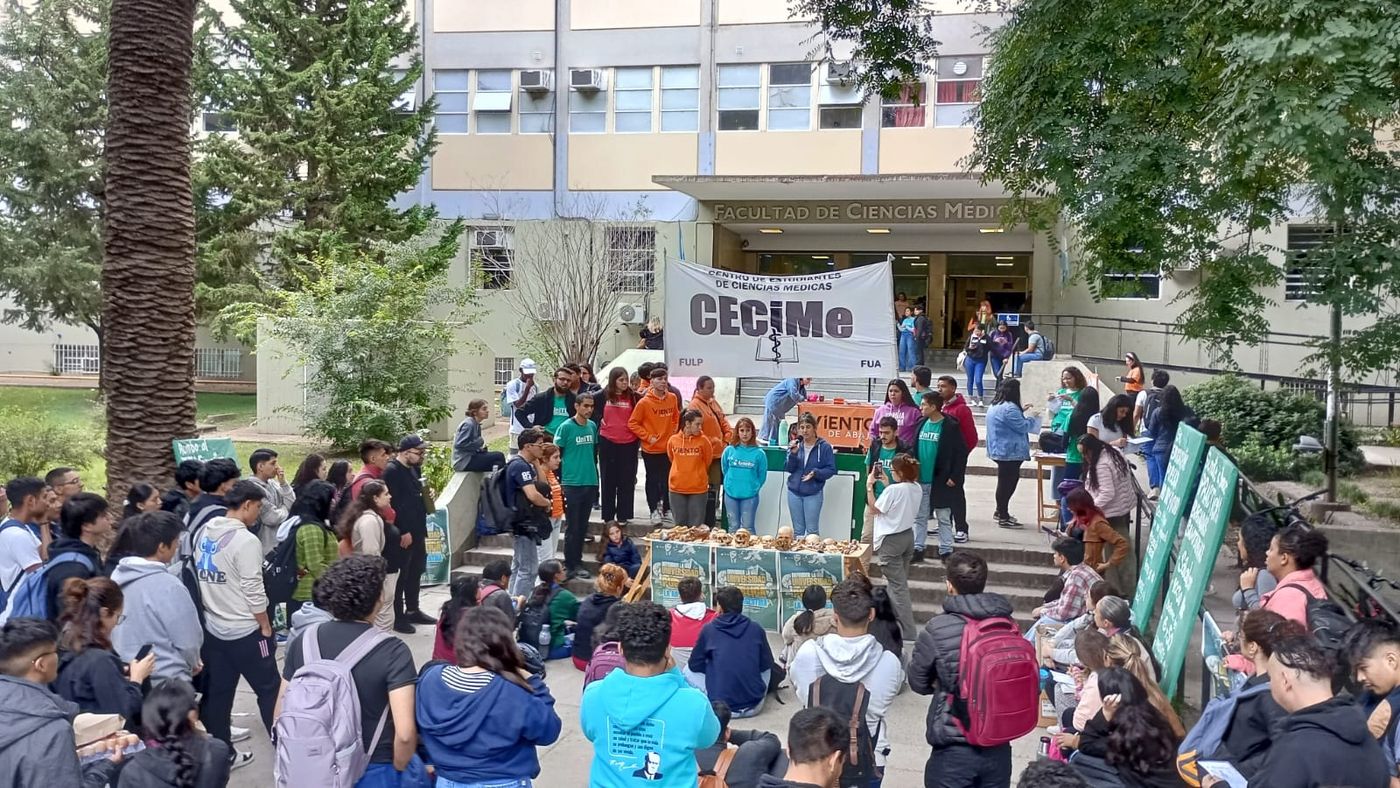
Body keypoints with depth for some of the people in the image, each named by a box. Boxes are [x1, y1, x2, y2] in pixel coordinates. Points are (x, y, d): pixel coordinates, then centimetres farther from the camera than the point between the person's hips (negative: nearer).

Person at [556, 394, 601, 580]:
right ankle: (569, 565, 9)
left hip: (590, 483, 5)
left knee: (582, 526, 11)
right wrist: (559, 482, -7)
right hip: (572, 483, -5)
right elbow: (556, 456, -6)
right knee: (572, 526, 0)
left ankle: (577, 562, 20)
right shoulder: (565, 428, -8)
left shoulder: (593, 426, 8)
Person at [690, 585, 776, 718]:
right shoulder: (756, 629, 0)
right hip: (754, 707, 2)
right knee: (766, 669, 30)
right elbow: (766, 665, 10)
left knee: (688, 670, 19)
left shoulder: (709, 629, -4)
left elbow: (695, 666, 6)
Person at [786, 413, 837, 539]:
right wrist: (793, 453, -15)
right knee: (797, 530, 13)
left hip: (813, 494, -3)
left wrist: (815, 473, -22)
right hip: (794, 492, 3)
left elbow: (831, 470, -6)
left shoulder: (824, 447, -7)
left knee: (812, 530, 2)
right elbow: (789, 469, 1)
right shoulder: (795, 444, 2)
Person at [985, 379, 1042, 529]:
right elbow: (1022, 426, -18)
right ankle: (1003, 518, 1)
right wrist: (1033, 418, -1)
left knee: (1005, 482, 19)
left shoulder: (995, 406, 11)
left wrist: (1021, 412, 18)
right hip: (1010, 452, -10)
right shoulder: (1009, 408, -21)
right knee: (1008, 483, -4)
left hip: (999, 450, 10)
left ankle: (1001, 512, 27)